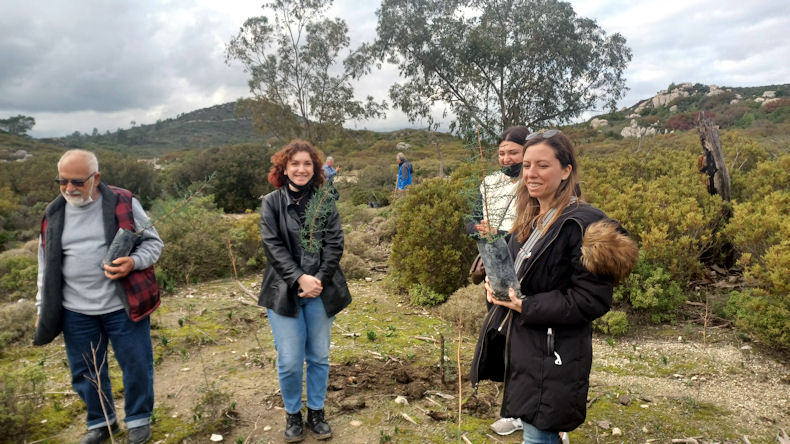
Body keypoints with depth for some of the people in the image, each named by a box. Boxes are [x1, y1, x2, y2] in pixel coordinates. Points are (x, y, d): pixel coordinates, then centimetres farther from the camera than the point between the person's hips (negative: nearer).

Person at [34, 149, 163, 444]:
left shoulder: (123, 203, -7)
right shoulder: (54, 214, 5)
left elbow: (153, 242, -1)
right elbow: (47, 266, 13)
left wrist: (133, 262, -22)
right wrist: (43, 308, 13)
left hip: (123, 307, -3)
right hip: (75, 313, 3)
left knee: (136, 366, 7)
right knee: (85, 372, 15)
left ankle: (139, 420, 30)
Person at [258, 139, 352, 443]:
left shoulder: (325, 201, 2)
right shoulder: (271, 202, 0)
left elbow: (335, 244, -3)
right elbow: (273, 246, -8)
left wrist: (319, 280, -15)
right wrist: (300, 279, -18)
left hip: (321, 290, 2)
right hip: (284, 292, -1)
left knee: (319, 357, 11)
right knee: (289, 362, 0)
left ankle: (316, 412, 31)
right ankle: (293, 415, 25)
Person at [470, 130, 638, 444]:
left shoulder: (583, 224, -19)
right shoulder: (530, 220, 8)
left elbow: (591, 300, -21)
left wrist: (525, 306, -22)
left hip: (552, 357, -8)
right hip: (518, 345, 8)